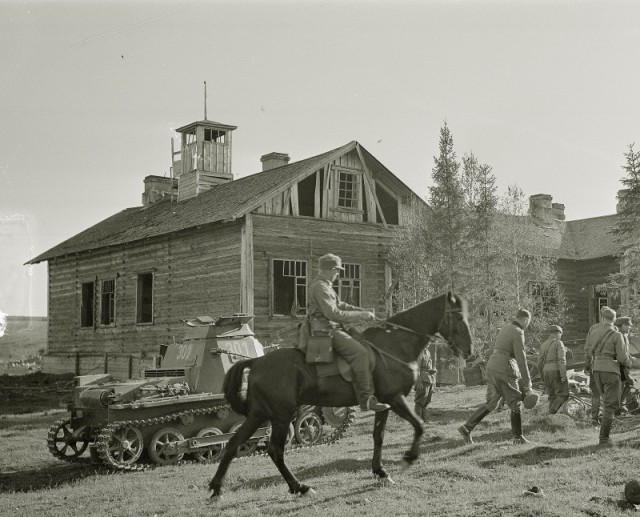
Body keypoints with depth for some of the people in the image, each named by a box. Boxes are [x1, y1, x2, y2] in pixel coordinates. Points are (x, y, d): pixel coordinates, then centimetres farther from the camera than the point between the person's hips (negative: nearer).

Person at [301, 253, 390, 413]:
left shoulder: (325, 286, 20)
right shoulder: (320, 288, -14)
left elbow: (340, 305, 24)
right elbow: (333, 314, -20)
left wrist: (363, 311, 11)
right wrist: (361, 316, -14)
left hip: (333, 329, 11)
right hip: (327, 332, -11)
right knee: (360, 353, -24)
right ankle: (366, 399, -29)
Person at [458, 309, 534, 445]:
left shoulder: (505, 329, 17)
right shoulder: (518, 333, -12)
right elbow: (521, 359, -14)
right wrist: (527, 384, -10)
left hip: (492, 368, 9)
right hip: (504, 371, -8)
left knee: (491, 403, 11)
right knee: (515, 403, 6)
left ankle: (467, 427, 3)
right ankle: (518, 437, 13)